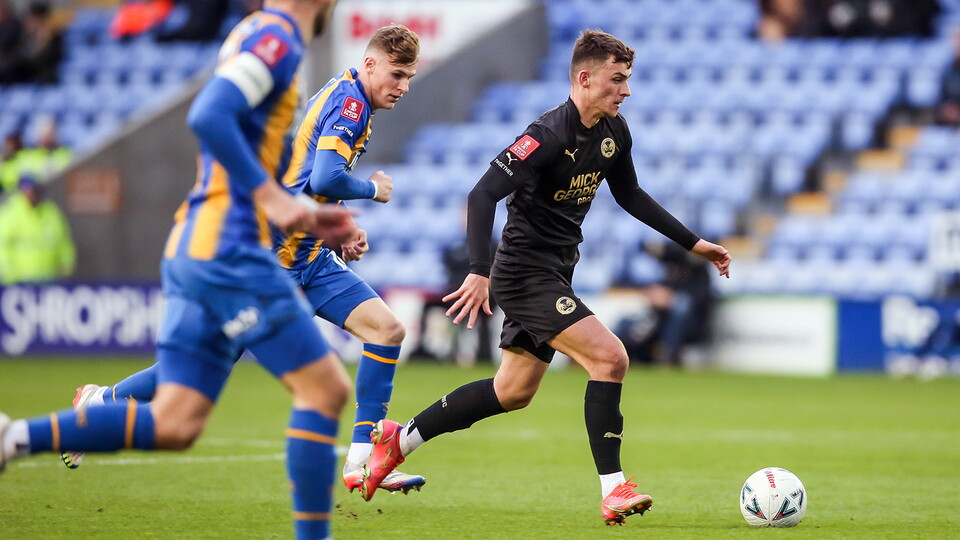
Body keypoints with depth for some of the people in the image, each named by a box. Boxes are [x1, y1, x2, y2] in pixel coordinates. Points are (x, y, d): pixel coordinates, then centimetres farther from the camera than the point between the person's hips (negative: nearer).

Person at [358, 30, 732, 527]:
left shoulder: (614, 132, 4)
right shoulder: (548, 135, -22)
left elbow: (629, 195, 21)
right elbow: (482, 195, -27)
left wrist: (693, 243, 20)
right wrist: (480, 272, -36)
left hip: (554, 275, 9)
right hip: (525, 275, -9)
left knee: (513, 392, 16)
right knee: (609, 358, -19)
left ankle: (399, 439, 29)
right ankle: (613, 490, -14)